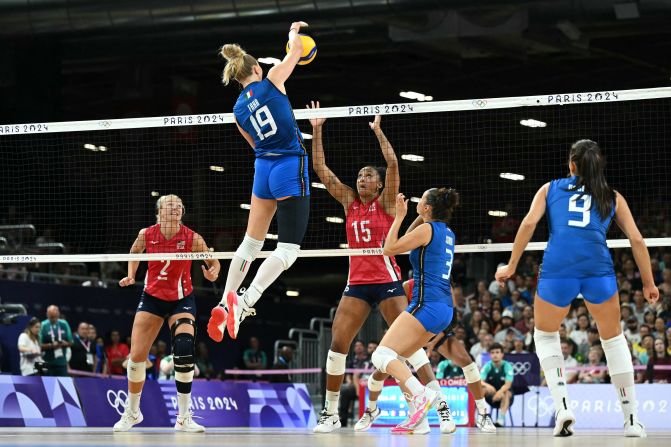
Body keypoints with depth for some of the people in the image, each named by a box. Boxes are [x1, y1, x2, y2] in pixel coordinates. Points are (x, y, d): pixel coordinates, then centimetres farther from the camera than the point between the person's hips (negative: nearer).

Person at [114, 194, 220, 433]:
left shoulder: (192, 238, -16)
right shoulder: (146, 234, -11)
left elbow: (214, 263, -5)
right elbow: (134, 252, 12)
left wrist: (213, 273, -27)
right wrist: (131, 275, -2)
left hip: (182, 300, -2)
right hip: (152, 297, 2)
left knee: (185, 352, -22)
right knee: (136, 357, -2)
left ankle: (184, 417, -10)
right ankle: (132, 412, 22)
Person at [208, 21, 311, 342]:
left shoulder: (239, 109, 9)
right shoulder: (271, 82, -5)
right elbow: (296, 50, 4)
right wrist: (294, 30, 25)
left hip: (263, 168, 6)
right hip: (291, 168, -6)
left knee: (251, 242, 18)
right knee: (288, 248, -6)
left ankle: (225, 305, 14)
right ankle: (245, 301, -24)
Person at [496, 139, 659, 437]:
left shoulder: (550, 189, 20)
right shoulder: (613, 197, 22)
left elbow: (529, 224, 6)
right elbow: (637, 240, 15)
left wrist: (511, 266, 10)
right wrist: (648, 284, 21)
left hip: (557, 270, 0)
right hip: (599, 269, 0)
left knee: (545, 334, 23)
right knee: (613, 338, 21)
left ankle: (562, 406, 3)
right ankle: (632, 418, 16)